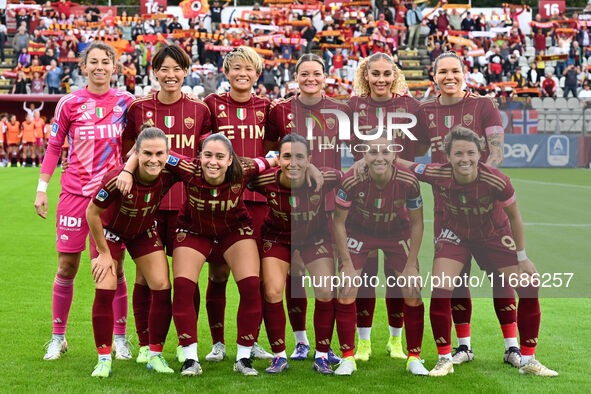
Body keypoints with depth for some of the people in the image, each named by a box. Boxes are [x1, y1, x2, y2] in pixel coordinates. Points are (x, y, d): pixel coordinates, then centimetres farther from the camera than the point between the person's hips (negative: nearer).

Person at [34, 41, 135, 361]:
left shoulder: (125, 101, 3)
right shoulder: (69, 103, 0)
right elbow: (54, 146, 6)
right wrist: (42, 188, 2)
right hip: (75, 191, -1)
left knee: (114, 267, 2)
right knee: (67, 266, 2)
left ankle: (120, 338, 13)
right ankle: (58, 337, 15)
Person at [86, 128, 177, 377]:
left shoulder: (169, 174, -29)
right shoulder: (117, 179, -37)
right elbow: (92, 213, -22)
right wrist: (104, 253, -15)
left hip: (144, 233, 3)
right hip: (110, 232, -3)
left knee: (162, 287, -7)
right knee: (105, 290, -15)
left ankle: (155, 355, 8)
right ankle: (104, 359, -2)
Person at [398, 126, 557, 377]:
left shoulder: (496, 181, -32)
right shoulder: (437, 175, -29)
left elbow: (514, 216, -14)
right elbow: (399, 163, -12)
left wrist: (521, 257, -7)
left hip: (494, 235, 0)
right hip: (455, 234, 0)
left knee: (529, 288, -6)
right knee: (440, 291, -17)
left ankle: (528, 361, 11)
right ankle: (444, 359, 3)